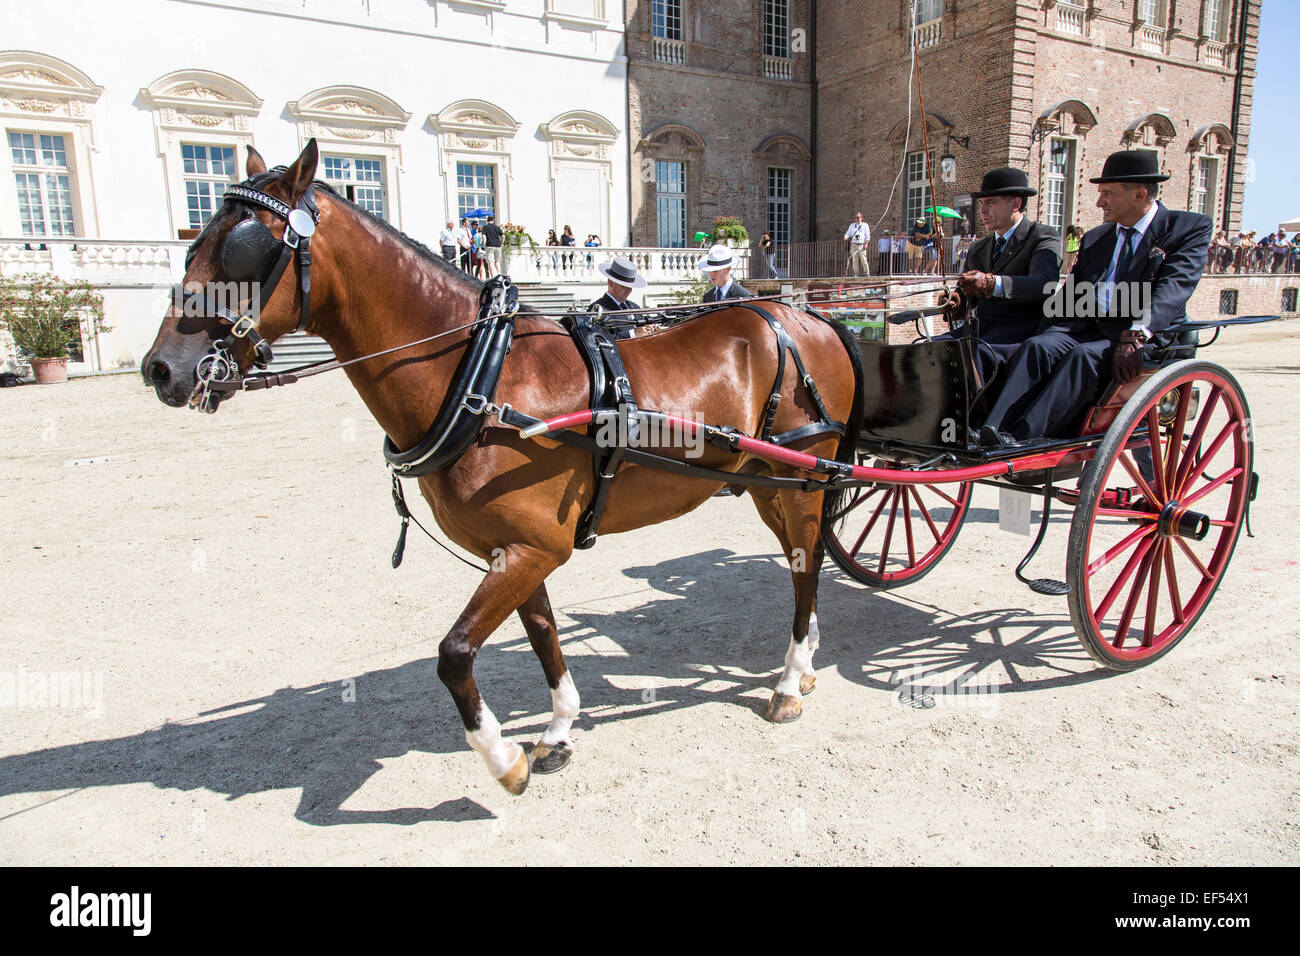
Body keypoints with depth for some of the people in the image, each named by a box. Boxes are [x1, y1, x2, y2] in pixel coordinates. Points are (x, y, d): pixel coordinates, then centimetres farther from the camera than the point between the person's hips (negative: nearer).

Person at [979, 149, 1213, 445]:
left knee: (1083, 355, -35)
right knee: (1037, 346, -26)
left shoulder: (1191, 228, 5)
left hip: (1147, 335, -5)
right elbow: (1068, 296, 18)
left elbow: (1174, 287, -12)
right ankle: (993, 434, -42)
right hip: (1087, 326, 5)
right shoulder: (1094, 238, 23)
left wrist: (1137, 335, -29)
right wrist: (1041, 335, -2)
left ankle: (1024, 441, -45)